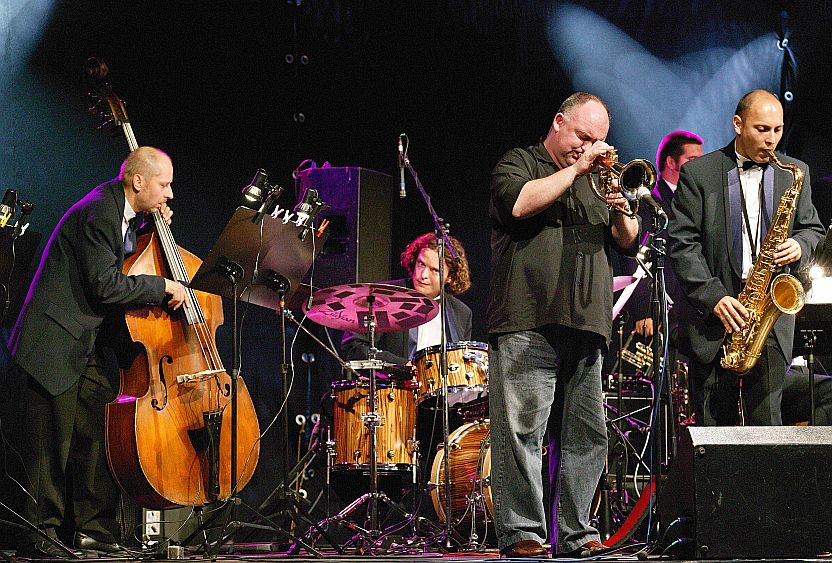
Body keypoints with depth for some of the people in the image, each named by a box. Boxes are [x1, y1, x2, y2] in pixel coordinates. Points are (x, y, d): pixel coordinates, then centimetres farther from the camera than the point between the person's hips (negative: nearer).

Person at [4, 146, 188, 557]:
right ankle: (37, 535, 5)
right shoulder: (99, 212, -19)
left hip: (86, 347, 10)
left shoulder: (117, 212, 11)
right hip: (53, 345, -10)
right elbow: (105, 286, -24)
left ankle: (94, 530, 14)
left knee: (100, 434, 8)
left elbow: (127, 267, 16)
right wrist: (164, 286, -16)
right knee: (51, 444, -4)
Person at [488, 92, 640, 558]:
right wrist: (575, 168, -6)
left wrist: (621, 209, -2)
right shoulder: (519, 163, 9)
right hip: (528, 322, -6)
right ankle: (522, 534, -8)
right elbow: (519, 203, -13)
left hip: (587, 327, 6)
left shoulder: (596, 181, 26)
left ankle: (577, 534, 9)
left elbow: (630, 243, 19)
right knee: (523, 431, -10)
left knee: (587, 435, 3)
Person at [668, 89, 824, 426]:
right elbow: (682, 243, -3)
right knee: (712, 426, 2)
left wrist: (799, 246, -5)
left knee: (766, 421, -2)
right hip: (713, 314, -2)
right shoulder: (697, 174, 1)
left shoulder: (795, 173, 11)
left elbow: (813, 229, 20)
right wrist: (713, 297, -12)